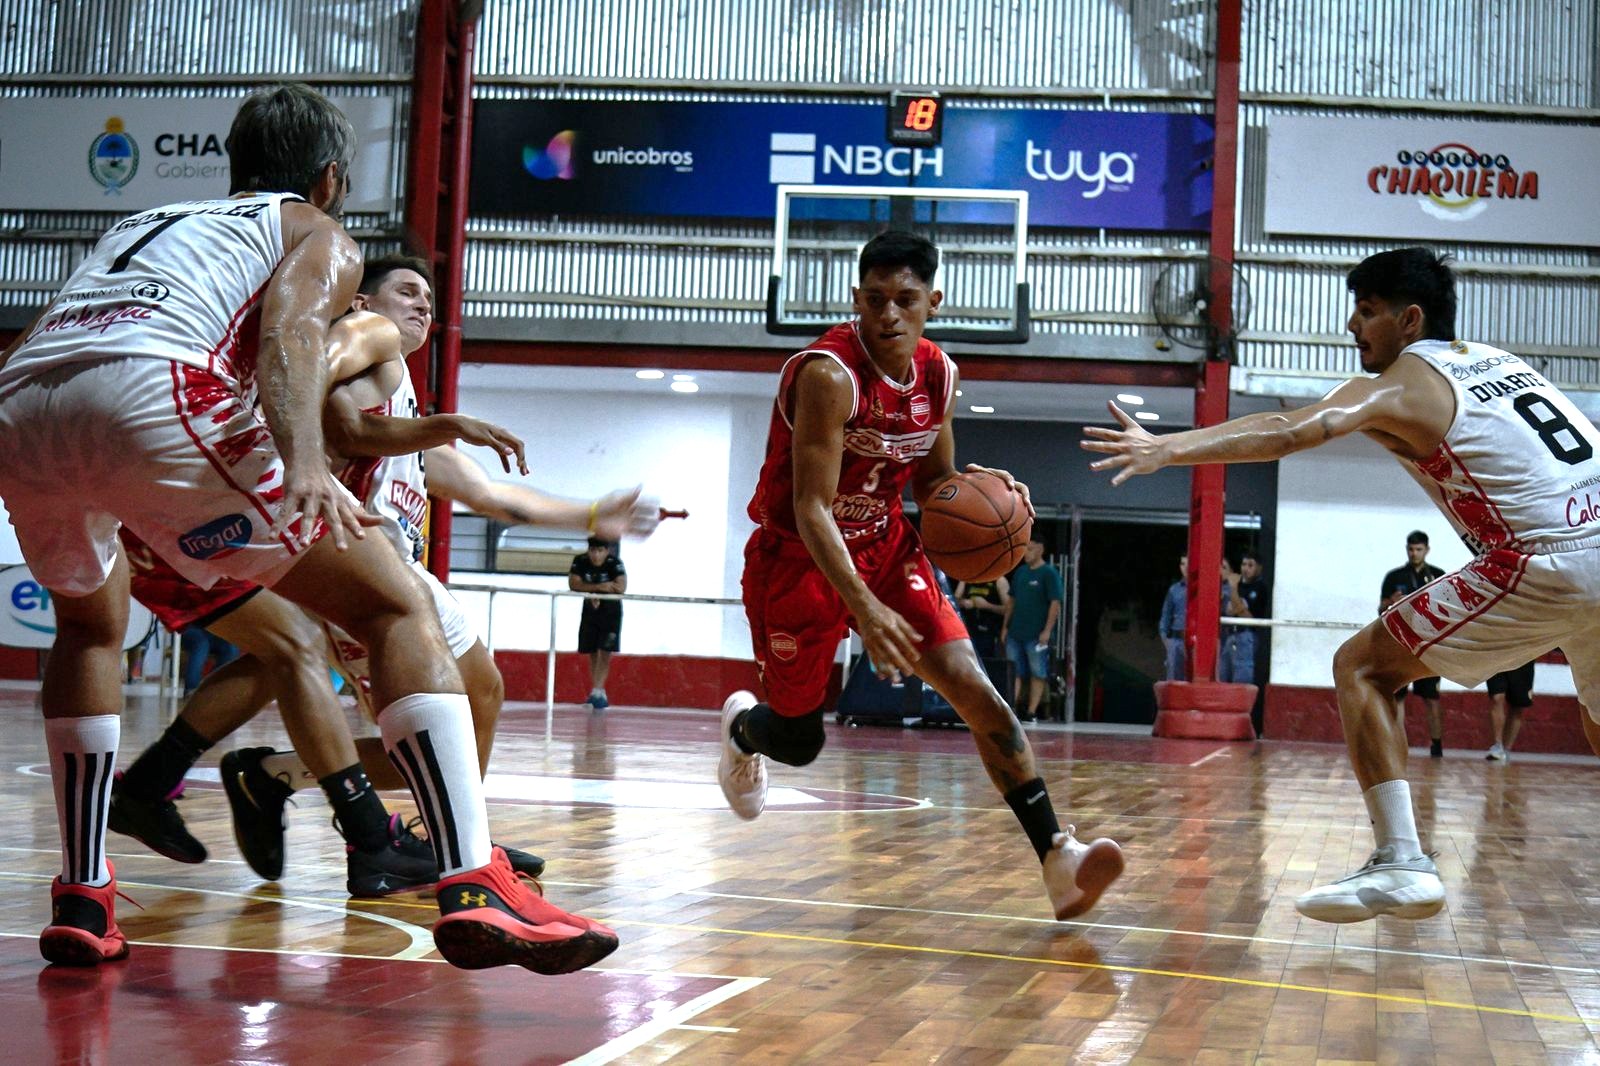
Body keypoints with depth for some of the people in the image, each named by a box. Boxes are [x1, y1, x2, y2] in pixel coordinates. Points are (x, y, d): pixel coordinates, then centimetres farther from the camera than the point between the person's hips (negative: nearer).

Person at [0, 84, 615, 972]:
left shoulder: (144, 222, 41)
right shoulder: (320, 235, 24)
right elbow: (289, 330, 1)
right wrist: (304, 464, -15)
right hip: (151, 390, -6)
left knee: (90, 623, 34)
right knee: (397, 610, 1)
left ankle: (80, 902, 29)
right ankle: (475, 889, -14)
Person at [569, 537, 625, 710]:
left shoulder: (614, 563, -20)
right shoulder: (580, 562, -13)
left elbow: (621, 587, -32)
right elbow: (573, 584, -21)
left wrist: (591, 589, -29)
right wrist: (600, 587, -29)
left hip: (611, 612, -3)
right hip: (590, 611, 3)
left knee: (605, 653, -11)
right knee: (592, 654, 7)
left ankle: (597, 691, -13)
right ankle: (600, 695, 17)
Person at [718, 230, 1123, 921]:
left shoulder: (938, 375, -4)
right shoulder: (829, 374, -26)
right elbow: (811, 509, -29)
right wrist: (864, 608, -40)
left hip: (884, 546, 5)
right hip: (798, 557, -5)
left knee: (973, 689, -13)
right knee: (799, 743, 10)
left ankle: (1056, 859, -16)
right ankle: (741, 726, 49)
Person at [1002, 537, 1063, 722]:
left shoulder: (1049, 573, -7)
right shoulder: (1020, 572, 13)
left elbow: (1055, 604, -11)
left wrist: (1047, 630, -17)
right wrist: (1005, 626, 13)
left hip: (1037, 635, -7)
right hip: (1015, 633, 7)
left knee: (1038, 673, 0)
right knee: (1015, 672, 6)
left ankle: (1031, 712, 2)